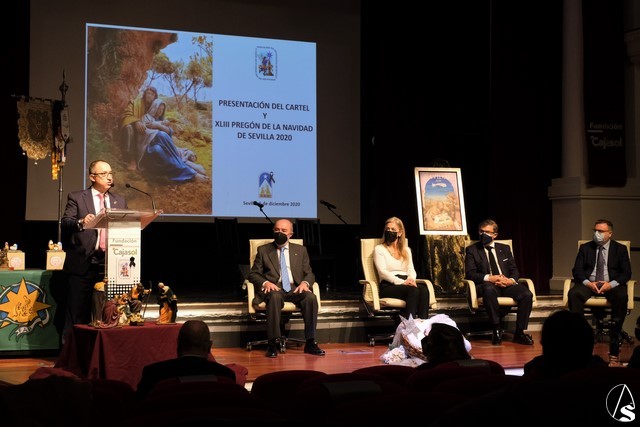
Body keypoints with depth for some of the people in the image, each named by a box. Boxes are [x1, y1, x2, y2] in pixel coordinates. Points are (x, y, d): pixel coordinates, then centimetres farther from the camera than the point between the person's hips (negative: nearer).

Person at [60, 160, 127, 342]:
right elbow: (64, 223, -7)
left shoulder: (120, 201, 15)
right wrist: (81, 222, -27)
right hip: (84, 263, -4)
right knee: (78, 313, -1)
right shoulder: (76, 197, 3)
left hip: (111, 263, 4)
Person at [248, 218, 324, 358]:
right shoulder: (263, 250, 14)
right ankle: (272, 344, -36)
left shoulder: (300, 250, 19)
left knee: (311, 297, -31)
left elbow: (309, 273, 15)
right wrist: (265, 283, -13)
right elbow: (253, 274, 8)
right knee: (275, 297, -38)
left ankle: (310, 343, -25)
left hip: (295, 288, 2)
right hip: (274, 288, -2)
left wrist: (305, 283, -9)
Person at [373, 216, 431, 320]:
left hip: (406, 283, 4)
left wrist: (411, 279, -11)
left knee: (424, 289, -33)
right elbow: (383, 272, -4)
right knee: (413, 290, -37)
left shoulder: (406, 250, 26)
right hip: (388, 286, -4)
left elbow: (411, 270, 16)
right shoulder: (379, 249, 10)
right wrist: (402, 282, -18)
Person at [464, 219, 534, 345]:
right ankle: (497, 329, -32)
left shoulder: (504, 248, 21)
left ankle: (520, 332, -19)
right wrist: (489, 278, -17)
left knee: (527, 294, -27)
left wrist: (511, 280, -8)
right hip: (487, 285, -3)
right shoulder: (472, 250, 11)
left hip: (507, 284, 3)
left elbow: (514, 270, 17)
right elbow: (469, 274, -1)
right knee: (489, 289, -41)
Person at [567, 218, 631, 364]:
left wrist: (611, 284, -17)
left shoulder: (620, 249, 9)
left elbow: (626, 273, 1)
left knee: (622, 297, -35)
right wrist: (588, 283, -15)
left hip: (611, 285, -1)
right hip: (589, 283, 1)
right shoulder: (585, 248, 12)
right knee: (574, 294, -32)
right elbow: (577, 270, 5)